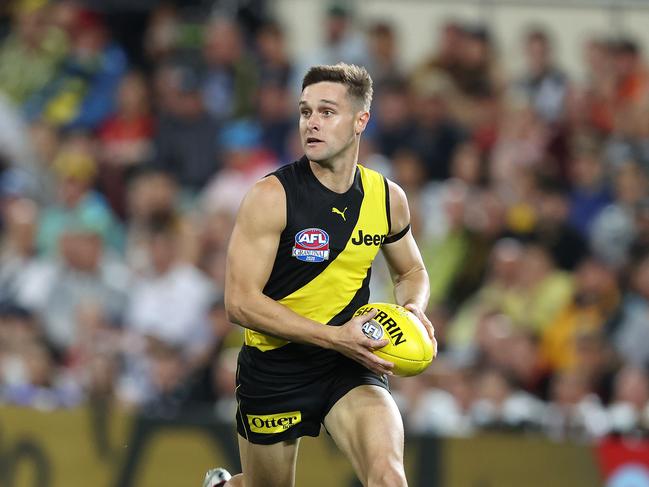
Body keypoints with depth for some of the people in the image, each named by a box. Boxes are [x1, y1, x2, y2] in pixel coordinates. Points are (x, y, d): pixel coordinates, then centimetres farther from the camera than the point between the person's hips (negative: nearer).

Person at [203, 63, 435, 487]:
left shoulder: (388, 198, 0)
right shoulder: (272, 197, -15)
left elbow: (412, 272, 19)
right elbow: (240, 302, -19)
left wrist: (413, 309, -5)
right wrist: (335, 337, -25)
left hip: (350, 365, 2)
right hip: (274, 368, -2)